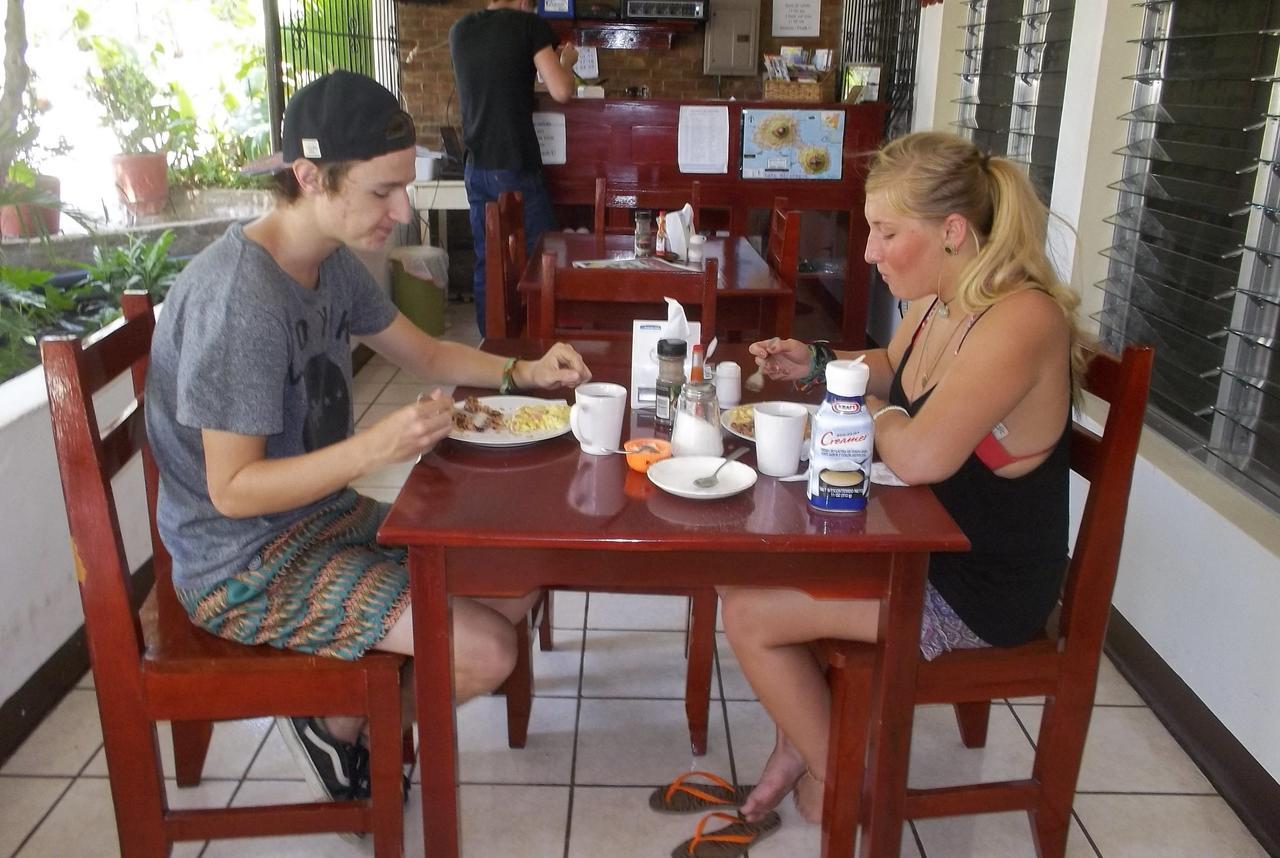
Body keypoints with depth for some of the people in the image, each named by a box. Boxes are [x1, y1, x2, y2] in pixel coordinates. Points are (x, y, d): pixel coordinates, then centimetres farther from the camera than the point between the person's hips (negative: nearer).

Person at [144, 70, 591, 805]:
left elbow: (425, 353, 14)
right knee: (487, 652, -19)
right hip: (245, 567, -9)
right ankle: (337, 719, 10)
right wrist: (375, 448, -36)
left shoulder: (334, 261, 0)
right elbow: (232, 490, -24)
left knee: (516, 589, 5)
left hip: (324, 514, 9)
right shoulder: (239, 300, -27)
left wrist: (523, 372, -3)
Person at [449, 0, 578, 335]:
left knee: (485, 261, 10)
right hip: (516, 168, -5)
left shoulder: (459, 30, 10)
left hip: (476, 168, 5)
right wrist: (566, 61, 8)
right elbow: (561, 92, -13)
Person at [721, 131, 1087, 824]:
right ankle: (800, 740, 23)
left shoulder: (1022, 320, -28)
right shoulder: (934, 300, 0)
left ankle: (836, 781, 14)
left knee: (747, 612, -10)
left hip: (981, 588, -9)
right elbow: (890, 370, 23)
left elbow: (920, 456, -38)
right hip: (926, 542, 9)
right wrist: (817, 364, 3)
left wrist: (874, 414, -16)